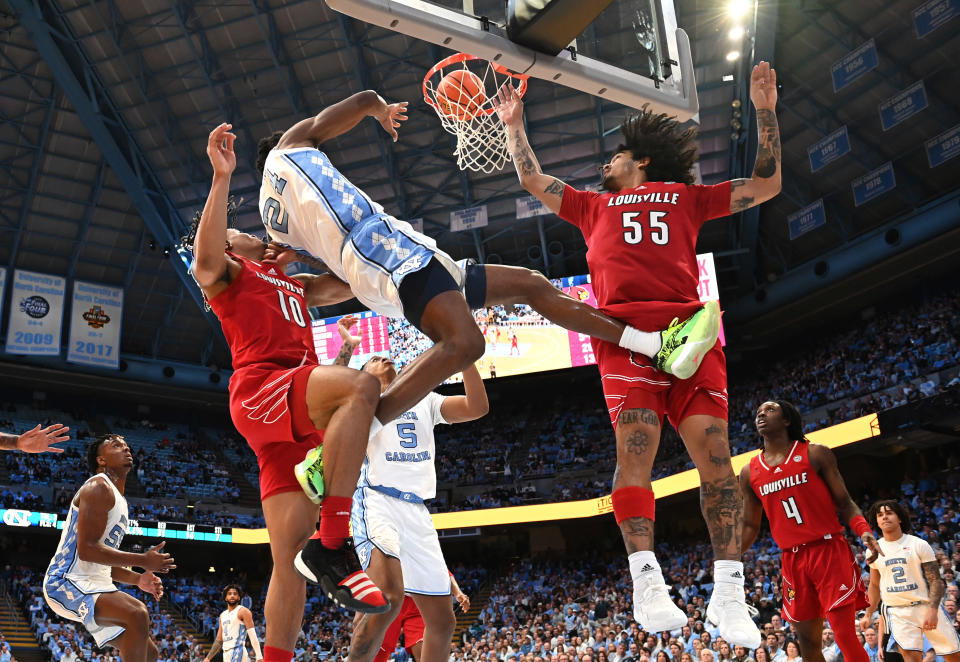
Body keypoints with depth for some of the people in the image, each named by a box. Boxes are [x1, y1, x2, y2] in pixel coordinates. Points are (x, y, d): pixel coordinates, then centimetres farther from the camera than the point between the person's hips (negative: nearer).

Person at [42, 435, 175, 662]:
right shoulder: (99, 487, -11)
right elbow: (87, 549, -22)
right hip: (67, 582, -10)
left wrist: (138, 579, 10)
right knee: (138, 614, -34)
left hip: (93, 583, 10)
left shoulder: (118, 498, 20)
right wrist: (143, 560, -20)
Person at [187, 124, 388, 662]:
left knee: (290, 559, -1)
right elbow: (205, 258, -11)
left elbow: (352, 284, 41)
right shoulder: (225, 272, 14)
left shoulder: (289, 283, 35)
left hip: (300, 419, 7)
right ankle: (332, 543, -35)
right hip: (261, 389, -7)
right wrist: (223, 177, -17)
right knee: (359, 386, -35)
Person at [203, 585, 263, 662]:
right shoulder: (222, 615, 19)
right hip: (226, 654, 8)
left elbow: (252, 635, -11)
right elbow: (219, 641, 23)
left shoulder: (243, 611, -3)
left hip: (237, 652, -8)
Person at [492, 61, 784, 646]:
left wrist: (766, 112, 25)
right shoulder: (594, 205, 33)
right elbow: (533, 180, 37)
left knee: (713, 449, -11)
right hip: (624, 329, 0)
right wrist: (515, 126, 42)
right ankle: (648, 583, -23)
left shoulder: (686, 197, 29)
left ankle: (729, 594, -9)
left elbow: (767, 185, 29)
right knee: (636, 447, -19)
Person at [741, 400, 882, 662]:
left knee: (846, 636, -9)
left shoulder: (815, 454, -2)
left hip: (830, 551, -4)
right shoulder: (750, 472, 8)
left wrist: (864, 531, -21)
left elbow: (845, 504, -1)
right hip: (792, 560, 4)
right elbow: (749, 527, 13)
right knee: (807, 641, 6)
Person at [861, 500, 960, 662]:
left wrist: (932, 610, -21)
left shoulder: (919, 544, -5)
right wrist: (868, 614, 11)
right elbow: (874, 585, 16)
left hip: (927, 606, -1)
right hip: (897, 611, 1)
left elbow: (936, 580, -8)